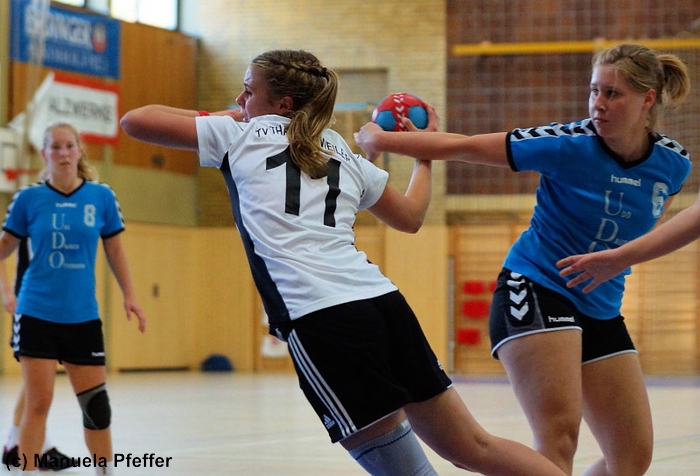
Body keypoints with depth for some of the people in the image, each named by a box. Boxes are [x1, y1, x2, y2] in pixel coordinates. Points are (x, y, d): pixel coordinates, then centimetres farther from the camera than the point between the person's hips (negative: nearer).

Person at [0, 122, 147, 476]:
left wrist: (128, 295, 6)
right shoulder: (29, 199, -1)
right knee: (38, 402, -4)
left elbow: (114, 250, 11)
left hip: (82, 316, 2)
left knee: (96, 403, 3)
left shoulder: (101, 197, 2)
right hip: (36, 314, -2)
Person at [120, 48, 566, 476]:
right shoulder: (344, 155, 25)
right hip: (384, 302, 6)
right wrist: (424, 156, 55)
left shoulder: (240, 134, 12)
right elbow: (411, 216, 39)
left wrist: (213, 116, 32)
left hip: (320, 320, -6)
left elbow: (135, 121, 18)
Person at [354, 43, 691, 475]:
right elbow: (461, 147, -12)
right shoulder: (569, 145, -17)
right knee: (559, 436, -25)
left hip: (601, 310, 6)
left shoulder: (673, 164, -4)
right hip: (535, 290, -6)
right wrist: (380, 139, -12)